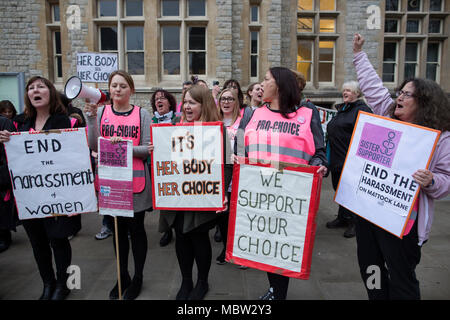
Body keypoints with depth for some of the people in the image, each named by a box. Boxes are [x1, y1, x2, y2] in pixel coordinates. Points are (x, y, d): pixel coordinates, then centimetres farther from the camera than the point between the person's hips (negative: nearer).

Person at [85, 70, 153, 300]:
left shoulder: (142, 114, -1)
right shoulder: (100, 112, 4)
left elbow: (148, 149, -5)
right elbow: (93, 146, -5)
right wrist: (91, 117, -13)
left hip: (135, 180, -2)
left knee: (136, 228, 8)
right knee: (118, 228, 14)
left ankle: (138, 278, 27)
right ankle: (122, 275, 33)